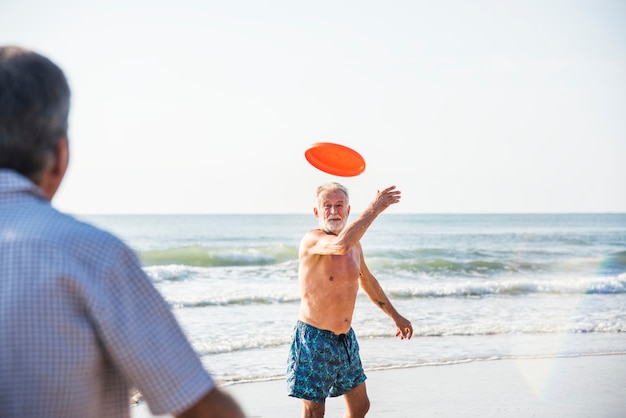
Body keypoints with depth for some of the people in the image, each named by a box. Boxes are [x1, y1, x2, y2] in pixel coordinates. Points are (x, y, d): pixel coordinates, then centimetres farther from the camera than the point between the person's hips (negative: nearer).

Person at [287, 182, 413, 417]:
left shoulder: (355, 244, 6)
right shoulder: (312, 240, -18)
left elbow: (367, 280, 24)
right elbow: (340, 245, -41)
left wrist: (395, 316, 29)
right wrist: (374, 208, -34)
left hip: (346, 339, 8)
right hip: (314, 338, -7)